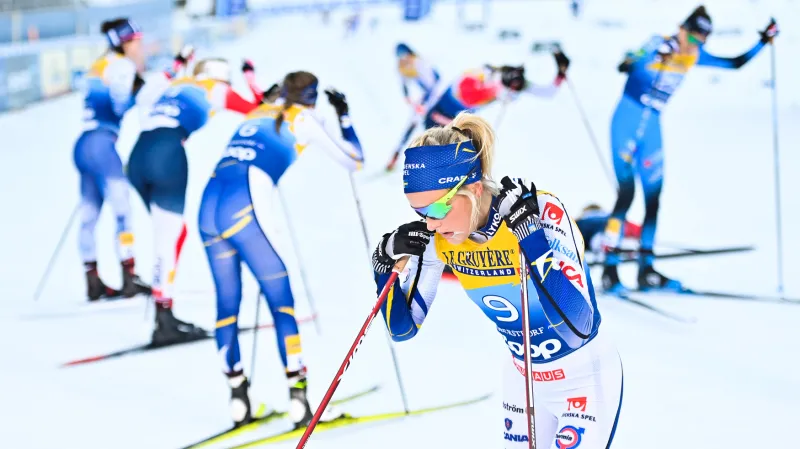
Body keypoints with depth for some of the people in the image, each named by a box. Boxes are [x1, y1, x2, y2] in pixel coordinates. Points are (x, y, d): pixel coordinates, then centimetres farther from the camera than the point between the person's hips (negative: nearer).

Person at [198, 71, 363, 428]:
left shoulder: (258, 113, 27)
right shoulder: (303, 119, 11)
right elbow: (353, 161, 16)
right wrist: (344, 117, 31)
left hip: (208, 208, 6)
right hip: (242, 211, -6)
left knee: (227, 305, 14)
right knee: (282, 304, 0)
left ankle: (238, 402, 17)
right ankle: (299, 400, -6)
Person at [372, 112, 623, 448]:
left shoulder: (542, 210, -29)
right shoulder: (438, 237, -13)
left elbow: (578, 326, -38)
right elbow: (403, 328, -3)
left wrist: (529, 235, -40)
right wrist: (386, 260, -18)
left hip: (587, 377, -5)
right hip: (524, 379, 6)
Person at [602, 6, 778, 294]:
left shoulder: (694, 56, 5)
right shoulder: (658, 44, -13)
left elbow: (737, 63, 14)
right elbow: (628, 66, -30)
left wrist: (763, 42, 3)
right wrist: (656, 53, -47)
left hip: (652, 129, 7)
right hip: (627, 122, -7)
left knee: (653, 199, 5)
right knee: (626, 193, -16)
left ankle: (646, 272, 11)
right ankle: (610, 268, -14)